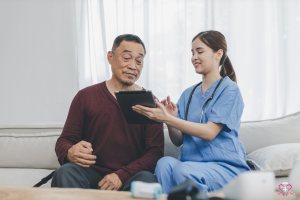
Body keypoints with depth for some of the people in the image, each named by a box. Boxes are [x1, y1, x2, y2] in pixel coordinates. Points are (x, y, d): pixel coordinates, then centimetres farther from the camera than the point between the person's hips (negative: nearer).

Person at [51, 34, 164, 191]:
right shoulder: (85, 97, 7)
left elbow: (155, 151, -1)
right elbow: (65, 140, 7)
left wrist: (121, 175, -17)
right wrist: (70, 153, -20)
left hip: (130, 177, 0)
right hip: (92, 174, 0)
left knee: (147, 179, -33)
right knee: (65, 172, -30)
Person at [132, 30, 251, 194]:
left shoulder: (229, 89, -2)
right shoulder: (188, 94, 16)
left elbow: (209, 133, -14)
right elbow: (178, 141, 12)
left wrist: (167, 118, -21)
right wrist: (170, 120, -10)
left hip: (225, 167, -4)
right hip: (190, 161, 4)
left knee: (183, 170, -34)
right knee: (164, 163, -29)